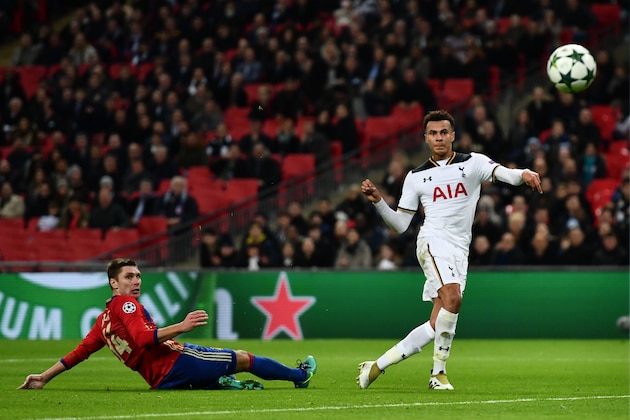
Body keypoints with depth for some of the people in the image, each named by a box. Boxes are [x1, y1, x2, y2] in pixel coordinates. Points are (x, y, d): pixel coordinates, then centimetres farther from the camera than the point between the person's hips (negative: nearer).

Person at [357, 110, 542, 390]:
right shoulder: (416, 177, 12)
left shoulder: (473, 163, 10)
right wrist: (377, 201, -2)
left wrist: (523, 174, -31)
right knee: (452, 298, -30)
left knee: (436, 327, -3)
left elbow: (504, 174, -9)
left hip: (460, 251, 2)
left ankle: (377, 366, 9)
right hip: (433, 241, -2)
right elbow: (400, 224, 13)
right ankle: (439, 372, -19)